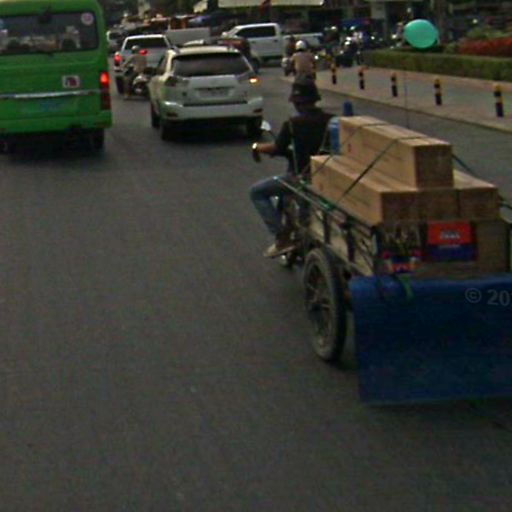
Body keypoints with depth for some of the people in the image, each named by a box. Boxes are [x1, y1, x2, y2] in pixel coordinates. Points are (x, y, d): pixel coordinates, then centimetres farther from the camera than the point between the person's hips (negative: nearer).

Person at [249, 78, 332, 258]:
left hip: (301, 177, -6)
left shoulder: (293, 124, -14)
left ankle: (282, 237, -2)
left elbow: (277, 148, -7)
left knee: (257, 192, 8)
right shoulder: (330, 120, 0)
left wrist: (258, 147, 13)